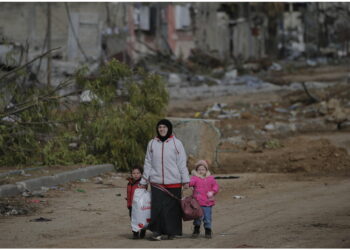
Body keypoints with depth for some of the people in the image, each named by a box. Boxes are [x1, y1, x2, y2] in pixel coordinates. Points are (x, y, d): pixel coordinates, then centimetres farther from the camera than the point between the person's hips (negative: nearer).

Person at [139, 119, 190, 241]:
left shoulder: (176, 143, 3)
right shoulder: (152, 143, 8)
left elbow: (182, 163, 4)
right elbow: (148, 163, 13)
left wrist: (185, 180, -1)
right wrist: (144, 182, 12)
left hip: (173, 182, -1)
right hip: (156, 181, 1)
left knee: (172, 207, 2)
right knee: (158, 207, -8)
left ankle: (172, 231, 13)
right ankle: (157, 231, -1)